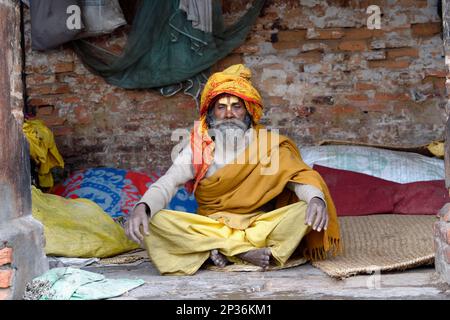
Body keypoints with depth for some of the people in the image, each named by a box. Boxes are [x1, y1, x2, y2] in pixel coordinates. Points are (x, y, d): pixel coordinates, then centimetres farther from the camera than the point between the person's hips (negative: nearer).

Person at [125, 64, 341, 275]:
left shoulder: (267, 144, 4)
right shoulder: (198, 147, 4)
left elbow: (299, 175, -7)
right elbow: (167, 183, -7)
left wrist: (317, 198, -31)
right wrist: (142, 207, -30)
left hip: (260, 225, 0)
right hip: (209, 228, 1)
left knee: (304, 210, -27)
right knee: (155, 221, -25)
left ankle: (223, 250, -28)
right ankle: (245, 252, -30)